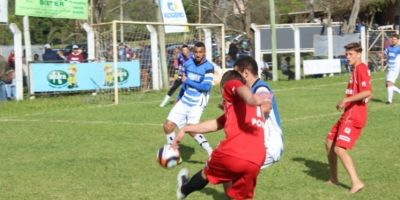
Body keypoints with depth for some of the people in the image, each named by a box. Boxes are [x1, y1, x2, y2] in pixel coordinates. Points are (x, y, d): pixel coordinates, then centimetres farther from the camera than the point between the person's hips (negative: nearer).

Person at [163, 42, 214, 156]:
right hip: (184, 101, 6)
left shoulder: (208, 67, -13)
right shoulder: (188, 63, 4)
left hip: (197, 104, -6)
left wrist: (188, 81, -17)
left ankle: (211, 153, -5)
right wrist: (178, 98, 25)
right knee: (168, 126, 1)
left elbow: (206, 87, -22)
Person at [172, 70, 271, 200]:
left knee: (207, 173, 26)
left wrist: (250, 98, -38)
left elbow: (241, 88, -15)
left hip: (232, 153, -5)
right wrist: (186, 129, 47)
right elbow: (215, 124, 39)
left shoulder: (231, 84, 11)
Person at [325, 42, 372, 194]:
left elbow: (368, 92, -27)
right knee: (330, 143, 16)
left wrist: (346, 100, -24)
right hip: (348, 115, 10)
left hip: (354, 116, -10)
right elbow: (364, 93, 24)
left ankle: (356, 182, -16)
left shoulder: (361, 68, -14)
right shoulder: (355, 69, 16)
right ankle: (333, 178, 28)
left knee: (339, 149, -16)